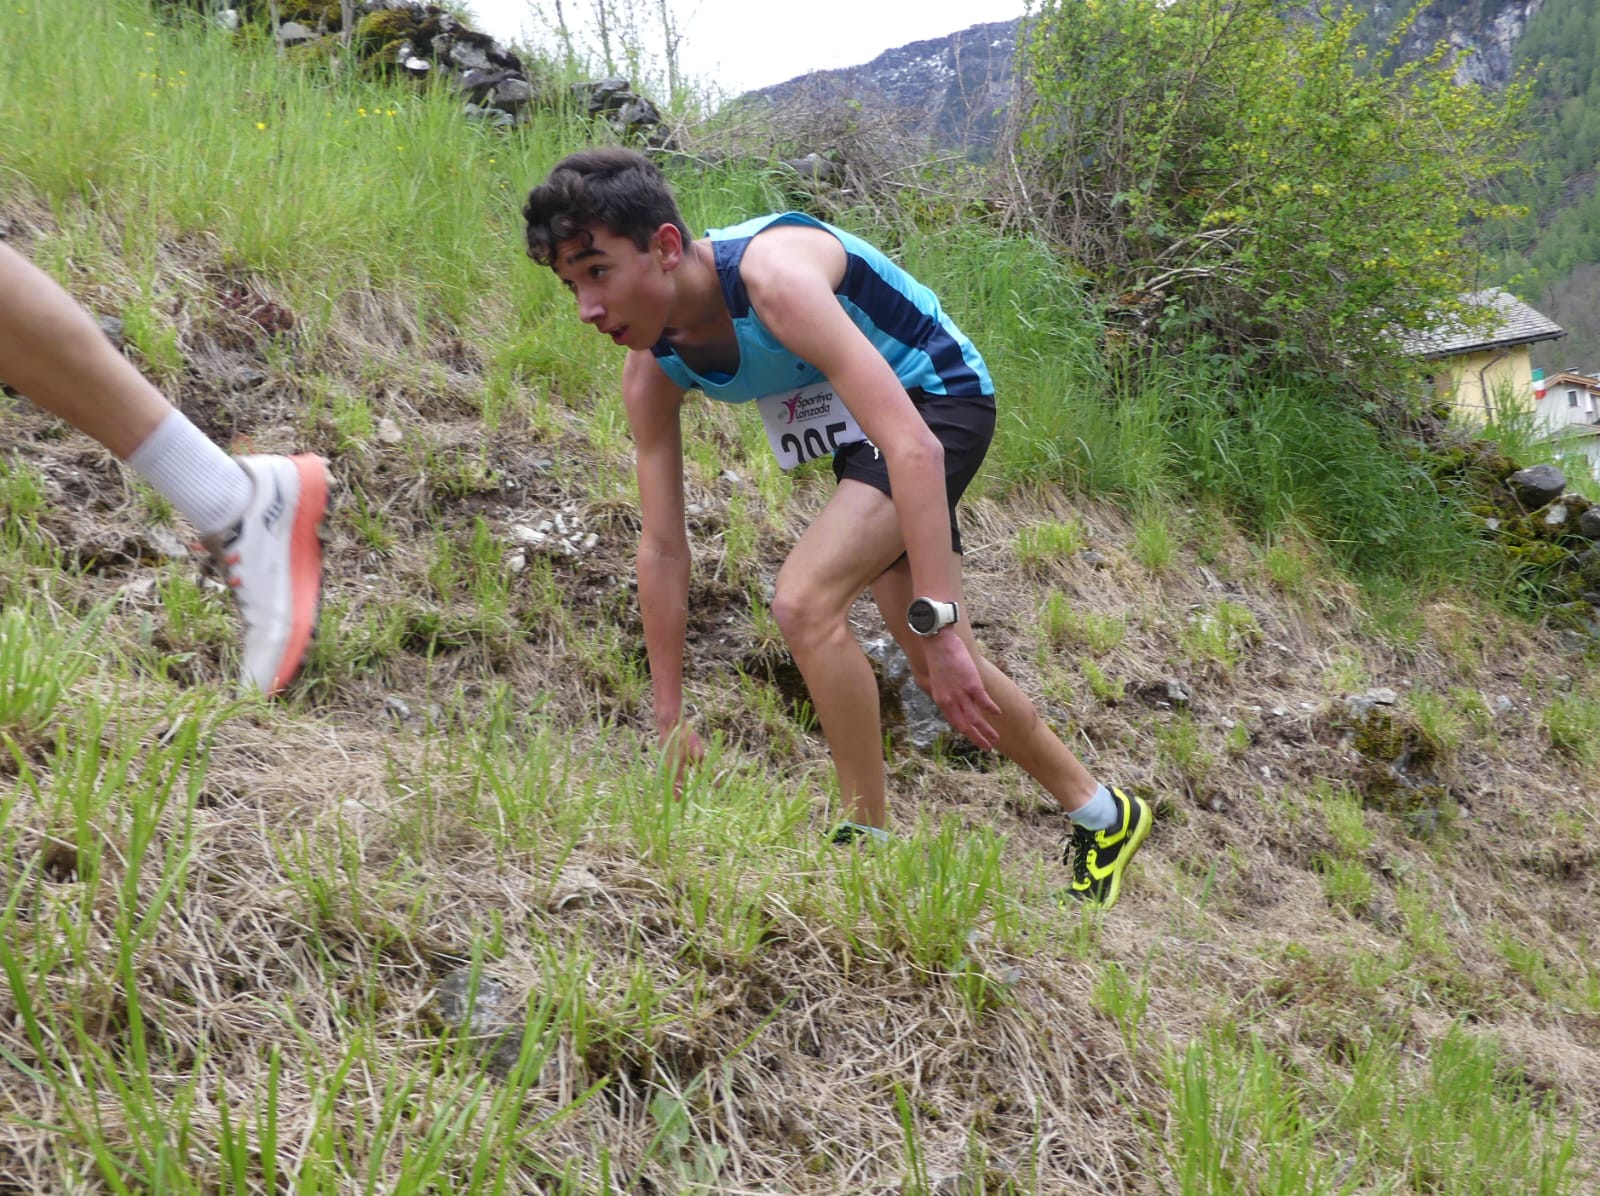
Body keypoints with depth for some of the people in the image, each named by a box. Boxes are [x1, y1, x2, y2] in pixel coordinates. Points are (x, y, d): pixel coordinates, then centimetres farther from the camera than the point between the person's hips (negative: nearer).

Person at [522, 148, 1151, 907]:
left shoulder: (772, 277, -35)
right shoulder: (650, 369, -12)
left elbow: (913, 447, -39)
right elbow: (662, 545, -7)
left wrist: (939, 621, -42)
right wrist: (669, 723, -4)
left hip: (940, 400, -8)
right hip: (868, 429, 8)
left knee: (805, 601, -26)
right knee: (939, 669, 13)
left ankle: (868, 836, -8)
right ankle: (1102, 815, 33)